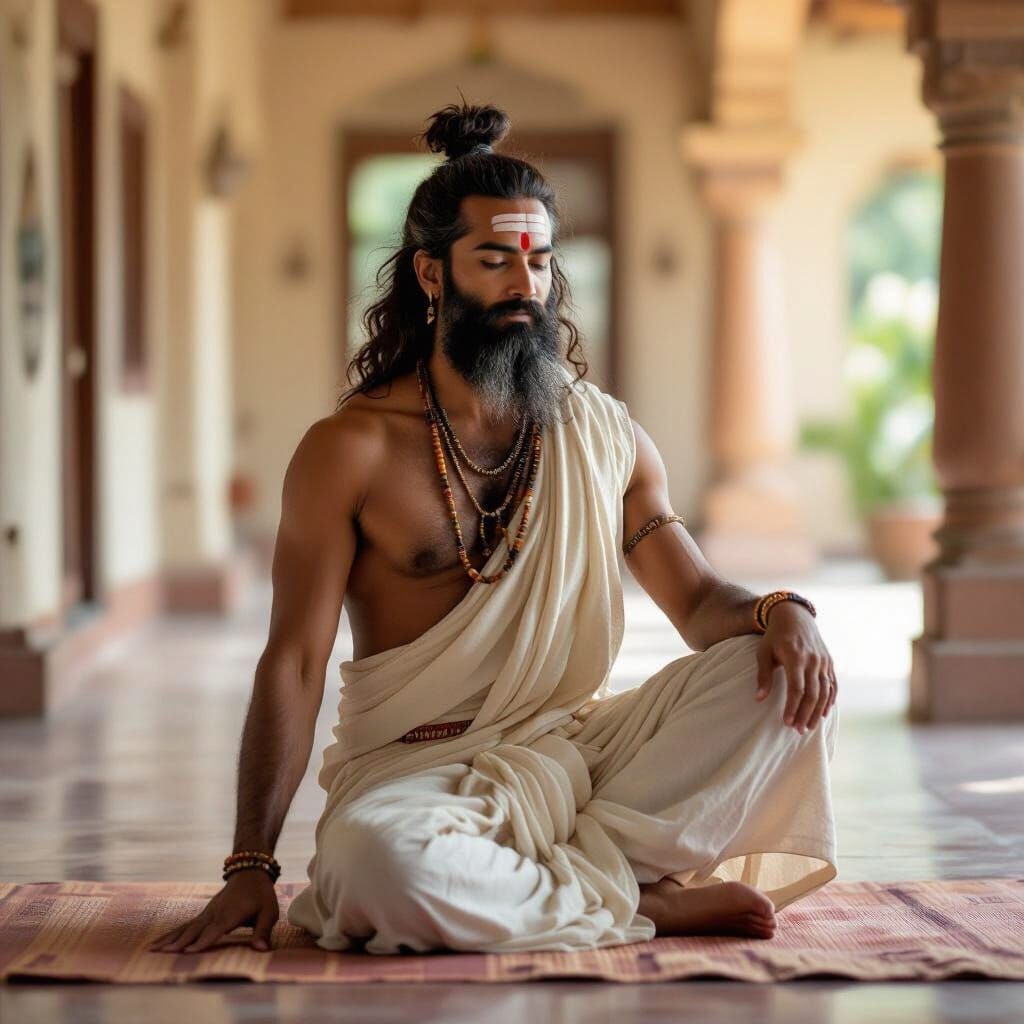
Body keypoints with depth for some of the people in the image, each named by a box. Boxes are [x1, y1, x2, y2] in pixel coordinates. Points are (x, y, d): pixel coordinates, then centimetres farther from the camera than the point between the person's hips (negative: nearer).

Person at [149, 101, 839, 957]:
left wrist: (780, 614, -16)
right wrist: (251, 865, -16)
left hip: (581, 749, 4)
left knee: (775, 675, -18)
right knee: (374, 854, -39)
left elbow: (698, 603, 10)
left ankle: (581, 876, -23)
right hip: (418, 766, -3)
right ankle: (643, 903, -19)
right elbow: (294, 664, -6)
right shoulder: (351, 451, -3)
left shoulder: (607, 437, 10)